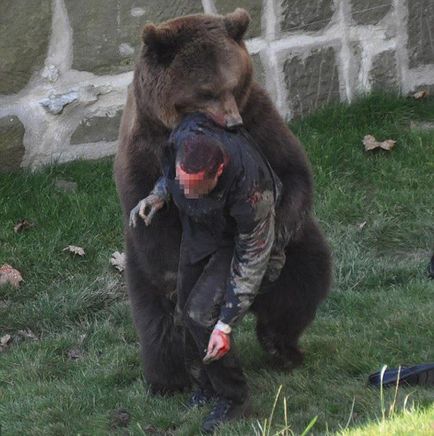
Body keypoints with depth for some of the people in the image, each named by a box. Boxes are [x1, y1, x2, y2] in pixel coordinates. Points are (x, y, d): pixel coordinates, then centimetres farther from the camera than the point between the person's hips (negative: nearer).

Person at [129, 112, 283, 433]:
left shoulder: (252, 191, -43)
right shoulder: (182, 139, -30)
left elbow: (251, 262, -29)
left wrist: (225, 325, -27)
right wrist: (159, 196, -20)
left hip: (238, 239, -6)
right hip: (198, 230, 6)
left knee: (202, 314, -18)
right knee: (187, 314, 8)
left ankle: (234, 399, 3)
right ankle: (207, 388, 32)